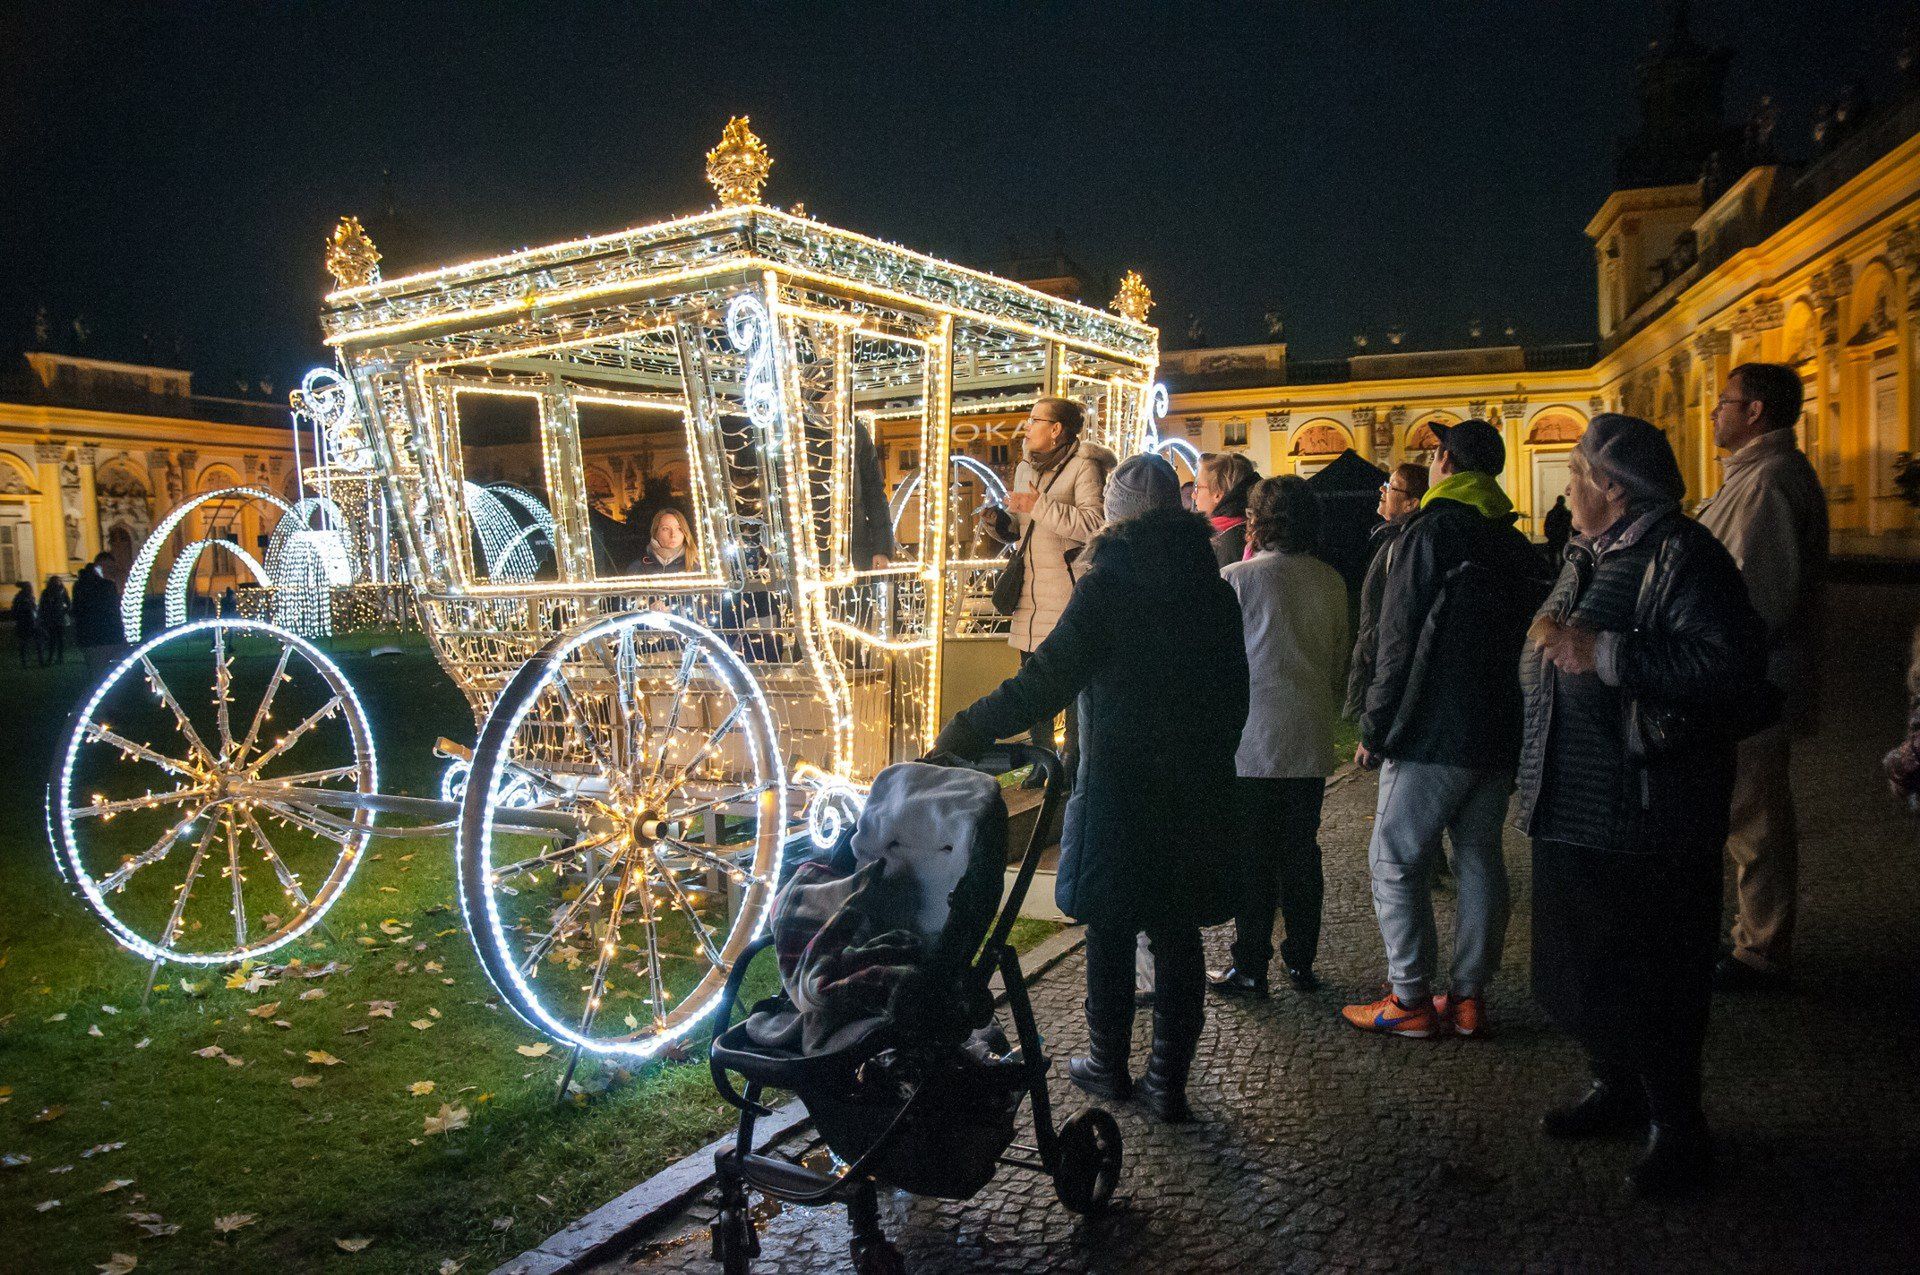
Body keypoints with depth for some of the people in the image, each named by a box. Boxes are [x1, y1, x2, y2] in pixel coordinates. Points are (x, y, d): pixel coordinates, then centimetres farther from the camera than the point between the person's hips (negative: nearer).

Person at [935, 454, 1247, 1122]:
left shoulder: (1107, 584, -12)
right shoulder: (1213, 586, 5)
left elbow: (1047, 681, -20)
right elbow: (1234, 693, 11)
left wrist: (965, 732, -18)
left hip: (1120, 791, -5)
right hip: (1198, 792, 5)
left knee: (1110, 933, 11)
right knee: (1179, 936, 11)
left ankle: (1109, 1066, 26)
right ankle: (1169, 1081, 19)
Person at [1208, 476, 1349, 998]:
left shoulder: (1237, 577, -10)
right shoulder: (1331, 581, 3)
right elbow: (1340, 660, 12)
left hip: (1253, 740, -4)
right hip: (1312, 741, 4)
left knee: (1253, 856, 3)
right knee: (1302, 850, 12)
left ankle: (1250, 966, 9)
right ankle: (1301, 960, 21)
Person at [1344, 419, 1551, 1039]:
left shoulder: (1432, 529, -9)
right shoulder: (1517, 542, 12)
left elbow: (1399, 640, -14)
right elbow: (1528, 635, 16)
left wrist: (1374, 728, -9)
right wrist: (1513, 722, 21)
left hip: (1432, 732, -7)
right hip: (1501, 733, 8)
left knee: (1396, 861, 0)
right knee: (1479, 858, 12)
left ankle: (1411, 999, 3)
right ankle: (1469, 996, 18)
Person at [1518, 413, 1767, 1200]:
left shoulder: (1679, 556, -14)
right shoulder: (1589, 554, 15)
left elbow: (1733, 663, -28)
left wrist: (1602, 654, -26)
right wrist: (1551, 637, 7)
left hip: (1645, 817, -9)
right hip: (1570, 804, 9)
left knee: (1650, 976, 3)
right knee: (1576, 962, 18)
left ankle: (1678, 1127, 21)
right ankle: (1616, 1087, 37)